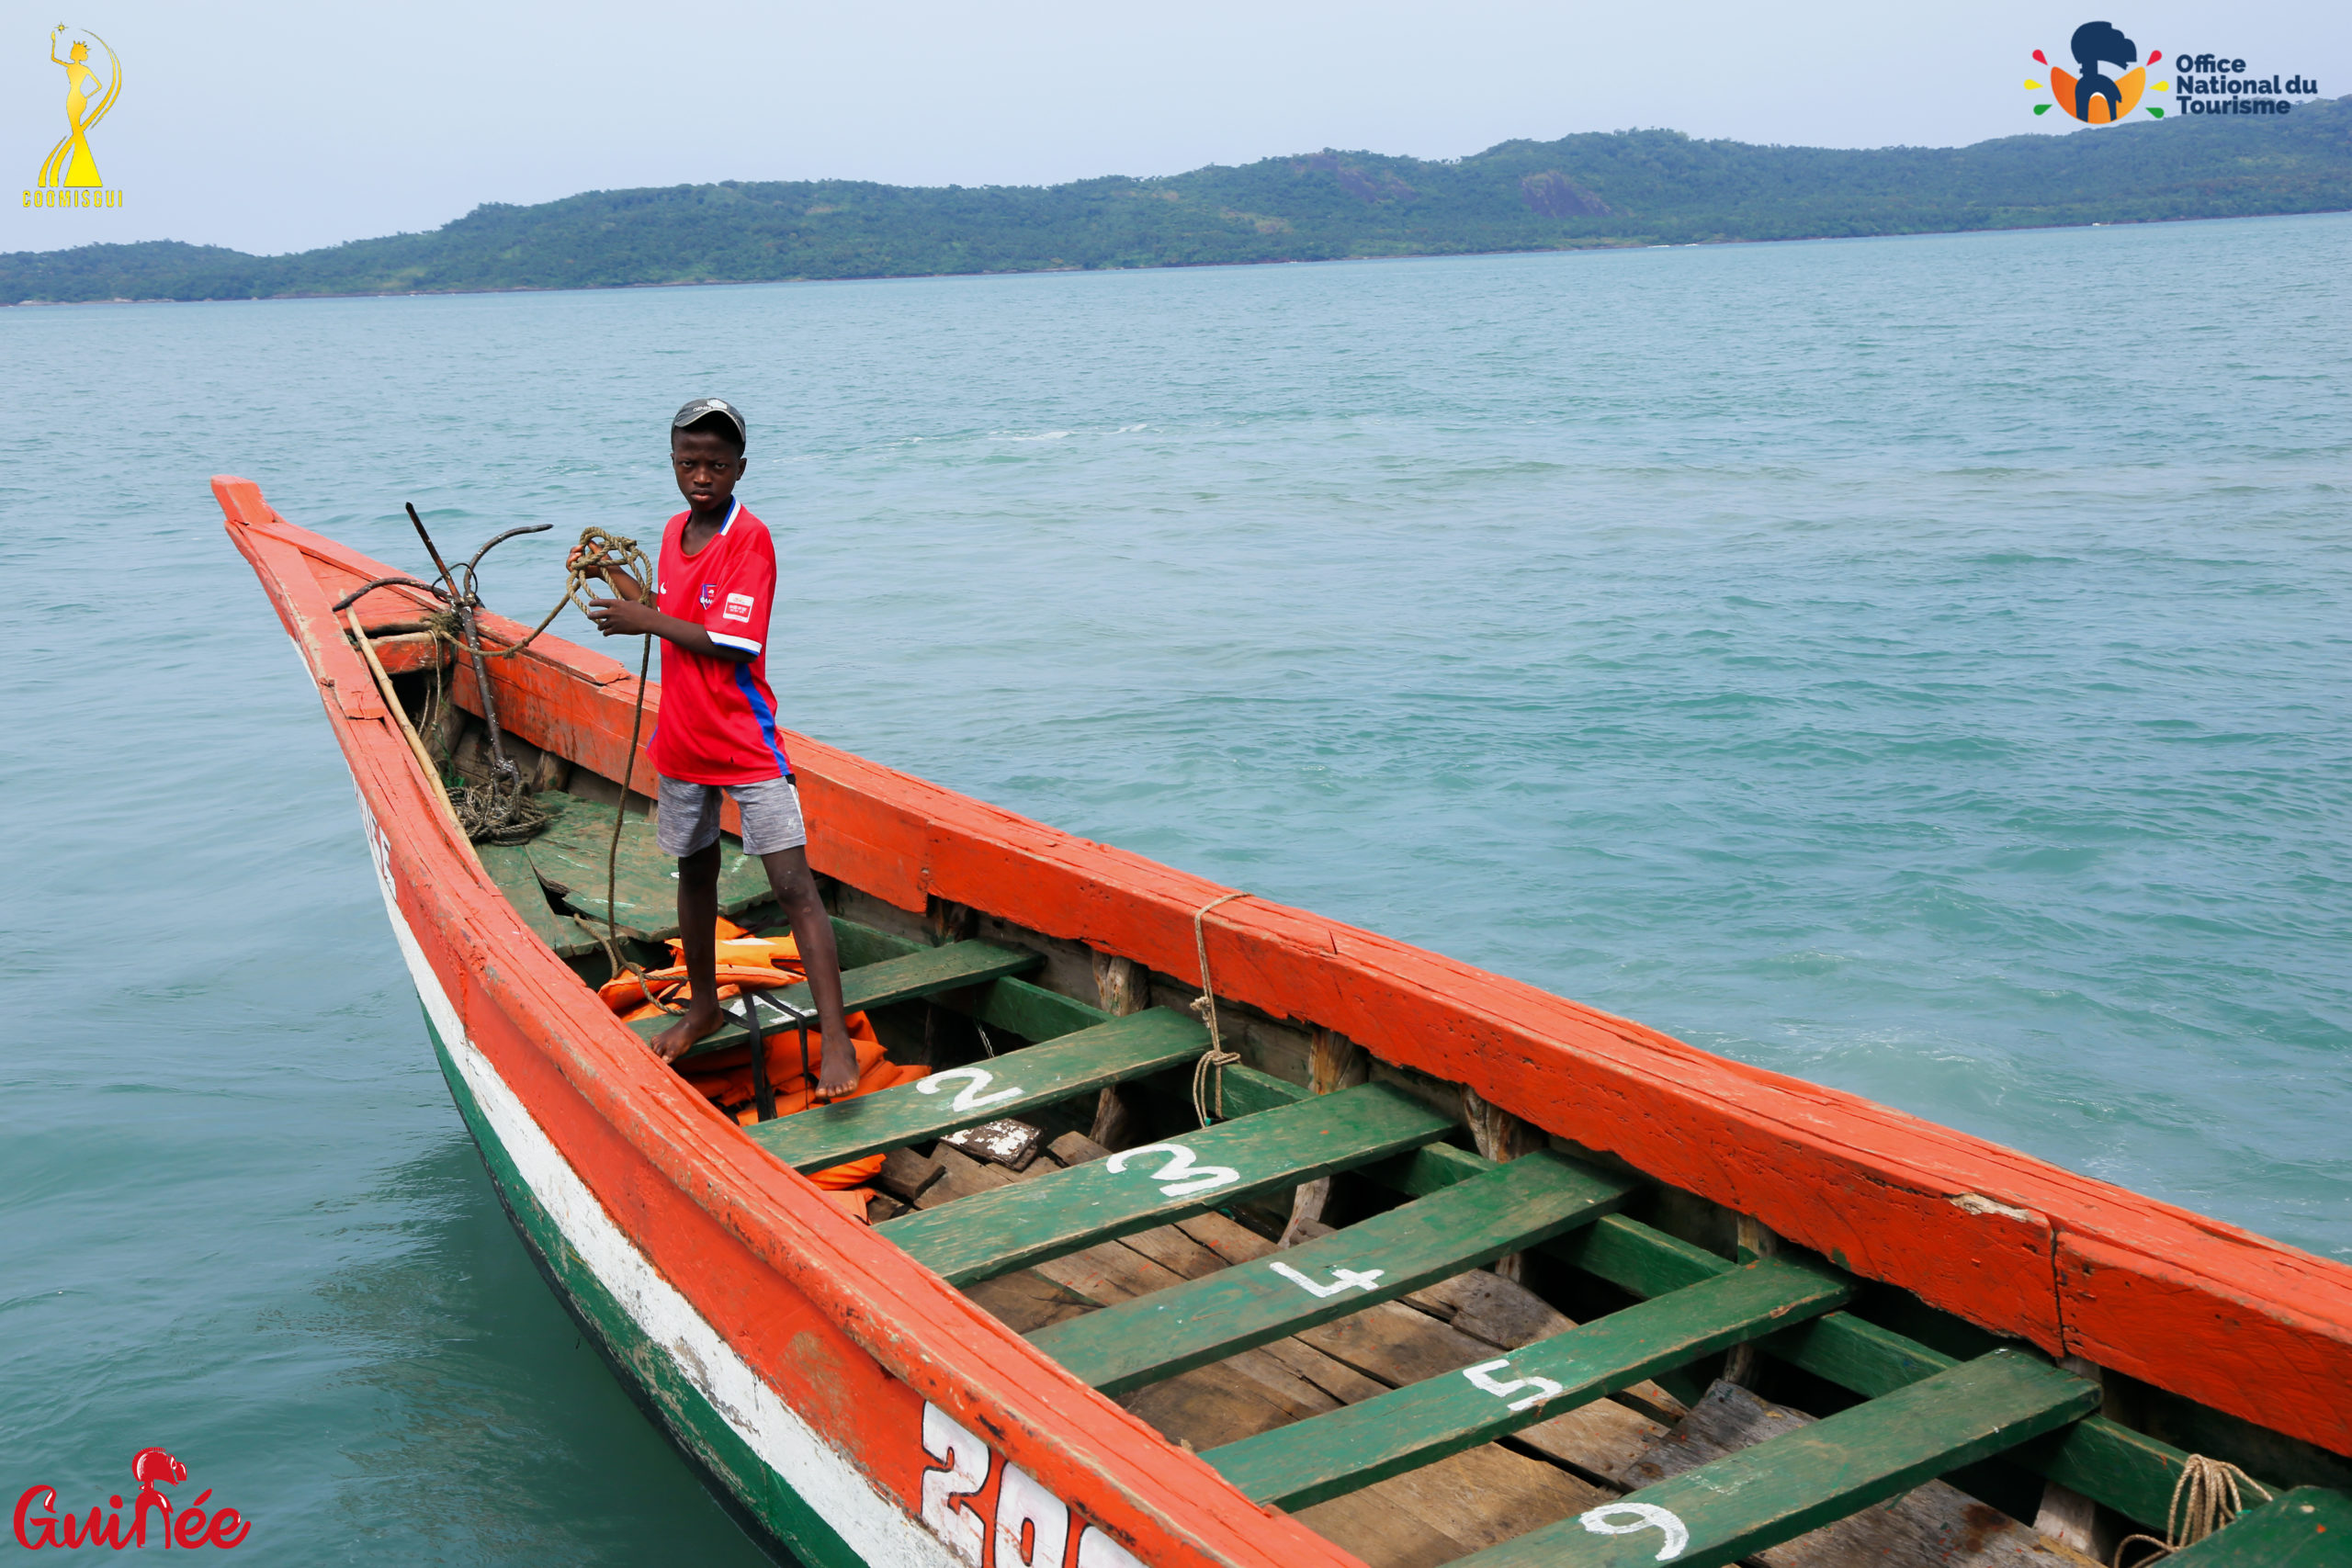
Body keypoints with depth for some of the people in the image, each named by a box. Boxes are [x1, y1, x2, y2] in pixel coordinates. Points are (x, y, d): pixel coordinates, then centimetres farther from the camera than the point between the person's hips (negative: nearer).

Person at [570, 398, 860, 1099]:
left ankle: (836, 1040, -14)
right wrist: (611, 573, 14)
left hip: (747, 745, -7)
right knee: (694, 872, 20)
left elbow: (732, 644, -23)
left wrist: (645, 621, -18)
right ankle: (703, 1006, 40)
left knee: (793, 885, -12)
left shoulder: (750, 539, -15)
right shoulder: (676, 530, 8)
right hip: (683, 740, 8)